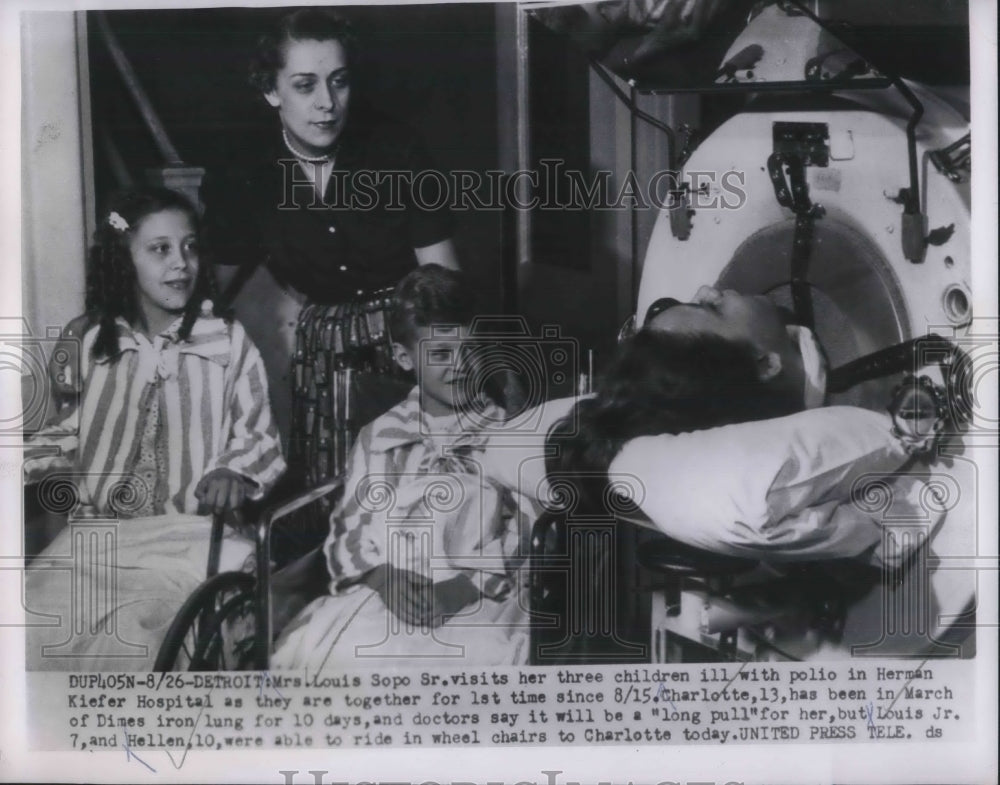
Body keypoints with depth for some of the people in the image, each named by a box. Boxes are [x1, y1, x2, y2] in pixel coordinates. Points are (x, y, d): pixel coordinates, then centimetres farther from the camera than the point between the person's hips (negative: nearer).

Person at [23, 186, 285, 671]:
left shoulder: (228, 343, 0)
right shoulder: (93, 344, 11)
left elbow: (258, 437, 4)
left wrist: (232, 473, -17)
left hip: (192, 535, -3)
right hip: (96, 532, 4)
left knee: (129, 639, -28)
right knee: (28, 630, -17)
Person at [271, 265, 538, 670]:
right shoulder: (379, 437, 19)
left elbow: (530, 532, 2)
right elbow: (347, 530, 13)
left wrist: (463, 586, -14)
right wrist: (381, 575, -10)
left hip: (481, 600, -1)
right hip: (380, 593, 2)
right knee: (311, 650, -27)